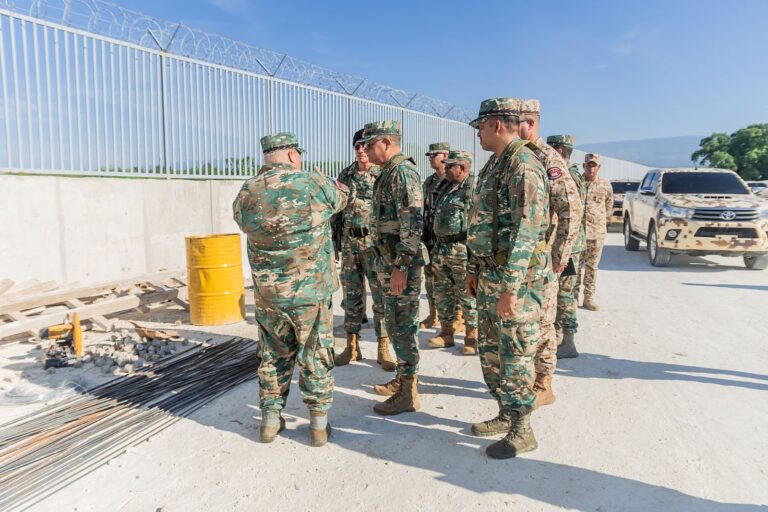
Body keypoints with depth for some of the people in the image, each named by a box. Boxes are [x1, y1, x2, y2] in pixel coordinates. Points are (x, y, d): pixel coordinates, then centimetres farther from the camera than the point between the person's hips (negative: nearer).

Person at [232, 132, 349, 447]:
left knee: (273, 356, 18)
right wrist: (330, 182, 30)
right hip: (310, 292, -3)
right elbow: (342, 196, 8)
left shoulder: (245, 194, -3)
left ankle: (270, 420, 28)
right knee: (316, 359, 11)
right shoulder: (314, 185, -11)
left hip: (266, 293, 3)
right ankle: (319, 424, 21)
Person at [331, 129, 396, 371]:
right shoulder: (345, 176, 11)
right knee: (351, 295, 9)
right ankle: (352, 347, 20)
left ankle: (383, 349, 12)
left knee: (381, 296, 1)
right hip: (349, 242, 5)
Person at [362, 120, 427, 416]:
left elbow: (412, 222, -23)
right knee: (394, 323, 17)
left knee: (403, 325, -3)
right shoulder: (388, 173, 17)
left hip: (400, 263, -10)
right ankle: (402, 378, 30)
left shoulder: (402, 171, -15)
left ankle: (408, 393, 7)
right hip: (388, 261, 10)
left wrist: (401, 266, -25)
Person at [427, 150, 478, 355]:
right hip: (441, 249, 9)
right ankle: (446, 334, 24)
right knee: (442, 293, 13)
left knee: (467, 294, 0)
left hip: (461, 250, -9)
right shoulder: (446, 188, 17)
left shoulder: (473, 189, -11)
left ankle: (472, 337, 12)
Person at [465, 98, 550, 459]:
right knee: (490, 350, 17)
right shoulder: (494, 165, 15)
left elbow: (526, 230, -23)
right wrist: (474, 270, 20)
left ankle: (521, 431, 15)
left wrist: (510, 288, -25)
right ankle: (506, 415, 32)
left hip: (516, 278, -10)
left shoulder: (523, 165, -16)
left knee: (514, 354, 0)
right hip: (490, 276, 10)